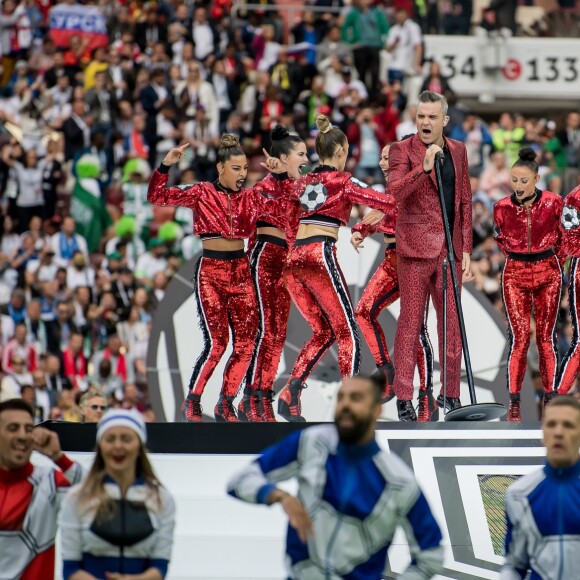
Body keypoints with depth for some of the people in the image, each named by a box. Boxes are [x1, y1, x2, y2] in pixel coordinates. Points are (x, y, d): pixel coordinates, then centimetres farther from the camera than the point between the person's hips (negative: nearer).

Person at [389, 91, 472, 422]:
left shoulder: (458, 151, 12)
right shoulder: (403, 150, -3)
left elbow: (465, 201, 15)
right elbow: (394, 192, -18)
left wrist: (466, 248, 10)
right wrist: (424, 168, -30)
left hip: (450, 250, 4)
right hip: (416, 248, -4)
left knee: (452, 323, 7)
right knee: (411, 322, -4)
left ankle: (450, 394, 16)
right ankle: (404, 398, -1)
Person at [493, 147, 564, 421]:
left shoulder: (553, 203, -7)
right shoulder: (502, 208, -5)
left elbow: (562, 235, 8)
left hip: (548, 273, 0)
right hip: (515, 274, 0)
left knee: (546, 336, 4)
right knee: (519, 337, -6)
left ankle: (550, 397, 11)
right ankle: (514, 401, -1)